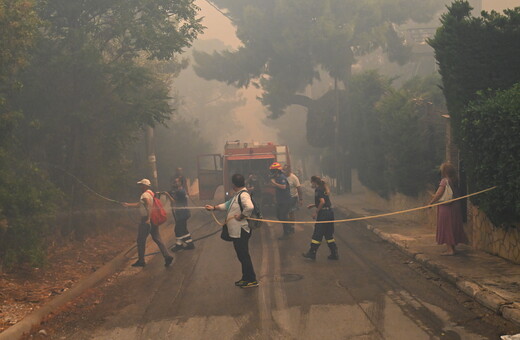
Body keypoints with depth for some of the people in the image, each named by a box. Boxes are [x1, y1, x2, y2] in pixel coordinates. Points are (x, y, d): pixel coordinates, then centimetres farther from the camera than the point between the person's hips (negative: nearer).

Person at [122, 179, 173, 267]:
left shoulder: (145, 195, -13)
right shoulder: (151, 193, 18)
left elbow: (149, 206, -27)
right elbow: (139, 204, 26)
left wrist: (148, 219, -32)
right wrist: (128, 205, 31)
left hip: (146, 220, -9)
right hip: (153, 220, 9)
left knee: (141, 240, 3)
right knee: (157, 239, 7)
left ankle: (141, 260, 10)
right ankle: (167, 256, -4)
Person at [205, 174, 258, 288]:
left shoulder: (243, 194, -20)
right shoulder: (237, 194, 14)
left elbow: (250, 207, -38)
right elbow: (228, 205, 27)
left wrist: (241, 216, -25)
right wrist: (213, 208, 23)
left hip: (241, 231, -10)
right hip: (236, 231, 10)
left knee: (244, 255, -4)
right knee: (242, 255, 18)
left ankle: (252, 280, 3)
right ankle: (246, 278, 28)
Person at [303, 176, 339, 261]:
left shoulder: (318, 190, -13)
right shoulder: (324, 189, 15)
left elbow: (322, 202, -23)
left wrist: (316, 212, -15)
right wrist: (314, 205, 21)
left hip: (323, 214, -9)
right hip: (330, 212, 9)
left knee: (317, 234, 2)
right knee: (329, 234, 14)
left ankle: (312, 254, 11)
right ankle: (334, 254, 15)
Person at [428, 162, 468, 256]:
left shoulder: (444, 181, -15)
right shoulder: (455, 181, 6)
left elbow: (438, 194, -16)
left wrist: (431, 202, -2)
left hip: (446, 208, -7)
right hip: (455, 207, 7)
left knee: (446, 228, -1)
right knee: (453, 227, 14)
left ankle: (449, 249, -3)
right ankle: (453, 247, 21)